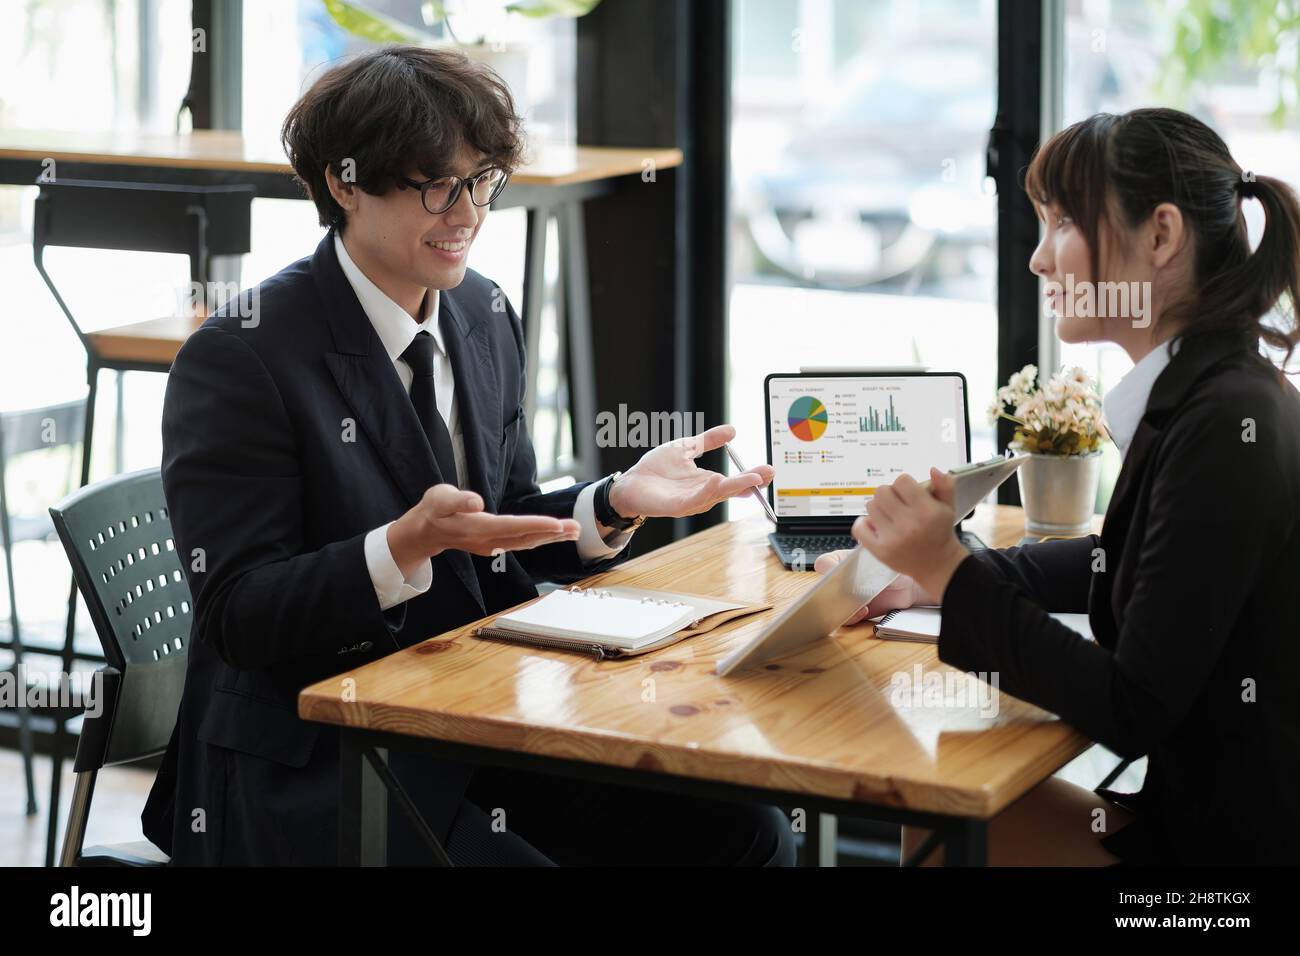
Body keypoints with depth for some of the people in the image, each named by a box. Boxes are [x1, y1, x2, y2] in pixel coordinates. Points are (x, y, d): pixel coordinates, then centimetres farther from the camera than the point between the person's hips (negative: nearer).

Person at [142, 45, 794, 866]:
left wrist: (615, 504, -6)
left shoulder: (486, 315, 7)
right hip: (309, 761, -6)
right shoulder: (240, 360, -14)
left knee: (748, 836, -7)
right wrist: (408, 546, -31)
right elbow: (240, 614, -16)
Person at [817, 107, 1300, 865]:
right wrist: (933, 573, 9)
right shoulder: (1209, 391, 4)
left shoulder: (1224, 428, -24)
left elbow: (1131, 714, -22)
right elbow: (1120, 560, 22)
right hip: (1205, 801, 8)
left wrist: (949, 574, -19)